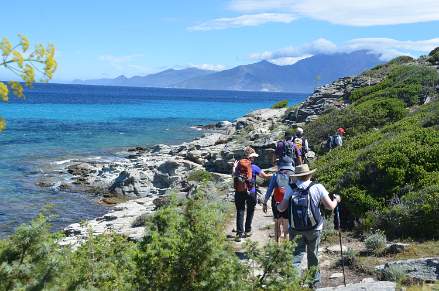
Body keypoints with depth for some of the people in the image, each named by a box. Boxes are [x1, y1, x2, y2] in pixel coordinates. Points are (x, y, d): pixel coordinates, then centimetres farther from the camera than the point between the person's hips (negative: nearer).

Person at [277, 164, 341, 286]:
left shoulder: (291, 190, -2)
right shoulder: (317, 188, -6)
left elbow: (281, 208, 4)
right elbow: (330, 206, -3)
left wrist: (277, 205, 27)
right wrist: (336, 200, 18)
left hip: (295, 229, 0)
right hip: (314, 228, 0)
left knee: (296, 254, 3)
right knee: (313, 256, 15)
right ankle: (314, 281, 28)